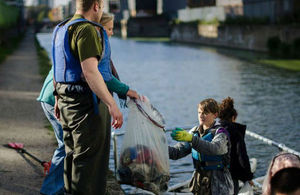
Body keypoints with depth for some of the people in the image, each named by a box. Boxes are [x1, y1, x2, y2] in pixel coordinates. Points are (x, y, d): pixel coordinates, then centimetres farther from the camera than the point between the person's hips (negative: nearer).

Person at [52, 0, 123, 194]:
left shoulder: (61, 29, 14)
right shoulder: (87, 30, -16)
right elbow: (90, 72, -25)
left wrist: (59, 100, 27)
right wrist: (112, 104, -26)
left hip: (67, 103, 10)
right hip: (86, 104, -10)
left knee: (73, 155, 19)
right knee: (90, 158, -4)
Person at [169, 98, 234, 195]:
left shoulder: (220, 133, -9)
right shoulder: (195, 132, 10)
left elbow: (214, 148, -32)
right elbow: (177, 151, 3)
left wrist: (191, 139, -46)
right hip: (199, 181, 6)